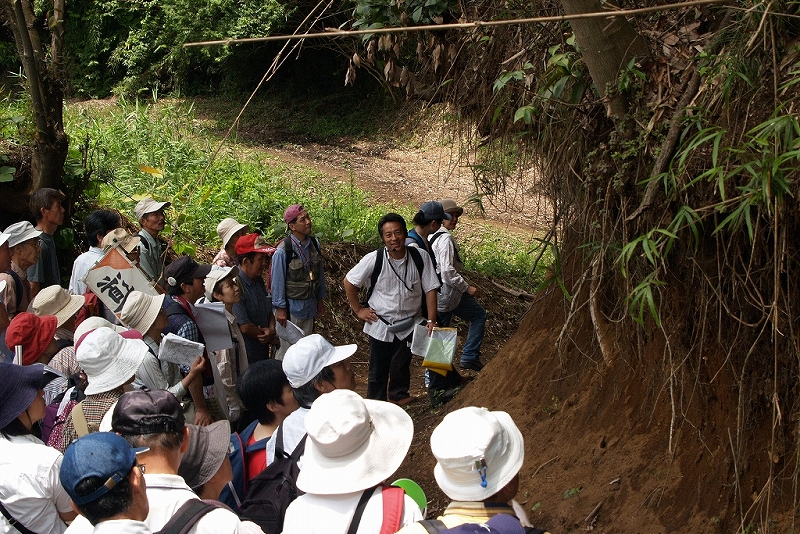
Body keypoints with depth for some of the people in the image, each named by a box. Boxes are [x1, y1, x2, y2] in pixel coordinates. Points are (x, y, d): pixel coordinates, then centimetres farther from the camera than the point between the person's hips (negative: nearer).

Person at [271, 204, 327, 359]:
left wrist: (320, 299, 13)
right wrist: (280, 309, -10)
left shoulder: (314, 244, -1)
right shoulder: (283, 251, -19)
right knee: (287, 348, 0)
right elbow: (277, 281, -13)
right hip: (291, 306, -6)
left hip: (310, 305, 6)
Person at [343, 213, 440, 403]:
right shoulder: (373, 259, -16)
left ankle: (399, 394, 43)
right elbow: (349, 282, -3)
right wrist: (358, 310, -3)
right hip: (380, 325, -1)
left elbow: (430, 289, -6)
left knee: (402, 365, 18)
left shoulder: (420, 258, -12)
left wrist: (431, 320, -10)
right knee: (378, 370, 7)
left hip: (409, 325, 2)